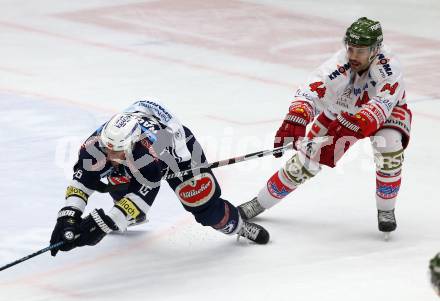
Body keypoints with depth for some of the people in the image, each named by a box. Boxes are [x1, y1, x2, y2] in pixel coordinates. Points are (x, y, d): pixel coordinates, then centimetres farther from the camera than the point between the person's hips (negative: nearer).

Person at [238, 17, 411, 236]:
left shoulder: (388, 66, -37)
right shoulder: (339, 65, -34)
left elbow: (381, 105, -48)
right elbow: (310, 92, -46)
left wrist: (349, 130, -62)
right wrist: (295, 121, -65)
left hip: (387, 112, -1)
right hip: (342, 111, 2)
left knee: (389, 147, -31)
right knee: (307, 159, -4)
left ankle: (386, 211, -8)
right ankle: (260, 202, 16)